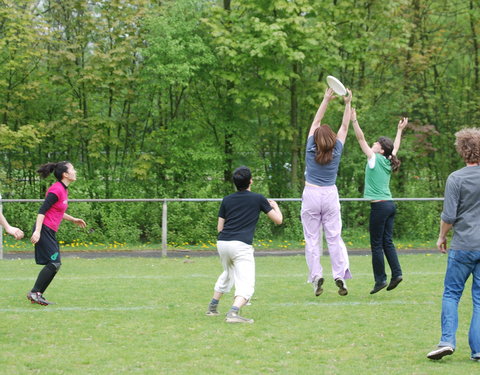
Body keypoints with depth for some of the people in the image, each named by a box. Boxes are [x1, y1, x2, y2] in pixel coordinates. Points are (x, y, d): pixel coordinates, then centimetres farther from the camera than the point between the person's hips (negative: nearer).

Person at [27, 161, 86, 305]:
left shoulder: (64, 190, 14)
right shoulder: (56, 190, -15)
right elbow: (42, 211, -19)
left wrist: (73, 220, 33)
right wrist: (37, 231, -25)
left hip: (50, 232, 10)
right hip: (44, 230, -10)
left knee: (55, 264, 8)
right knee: (54, 263, -13)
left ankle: (37, 295, 11)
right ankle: (34, 292, -9)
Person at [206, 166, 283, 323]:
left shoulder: (227, 200, 13)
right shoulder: (258, 199, 5)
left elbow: (219, 228, 16)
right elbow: (278, 220, 10)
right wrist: (275, 205, 30)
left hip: (222, 243, 6)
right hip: (241, 245, -5)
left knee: (228, 274, 32)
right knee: (246, 284, -9)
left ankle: (212, 307, 39)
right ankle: (233, 312, -34)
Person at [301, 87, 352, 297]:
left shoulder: (311, 150, -6)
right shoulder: (336, 152, -4)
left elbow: (316, 122, 3)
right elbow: (345, 127, 4)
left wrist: (326, 100, 8)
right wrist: (347, 104, 9)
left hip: (311, 195, -1)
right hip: (330, 195, 1)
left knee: (312, 239, 1)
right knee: (334, 238, 2)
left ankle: (316, 276, -6)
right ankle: (340, 275, -7)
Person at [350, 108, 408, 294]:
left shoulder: (375, 159, -8)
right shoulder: (389, 162, 10)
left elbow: (361, 139, -10)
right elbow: (395, 147, 30)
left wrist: (354, 121, -11)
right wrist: (400, 130, 43)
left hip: (380, 205, -8)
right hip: (390, 204, 8)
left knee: (377, 244, -3)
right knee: (387, 242, 10)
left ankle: (380, 279, -3)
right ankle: (396, 273, 3)